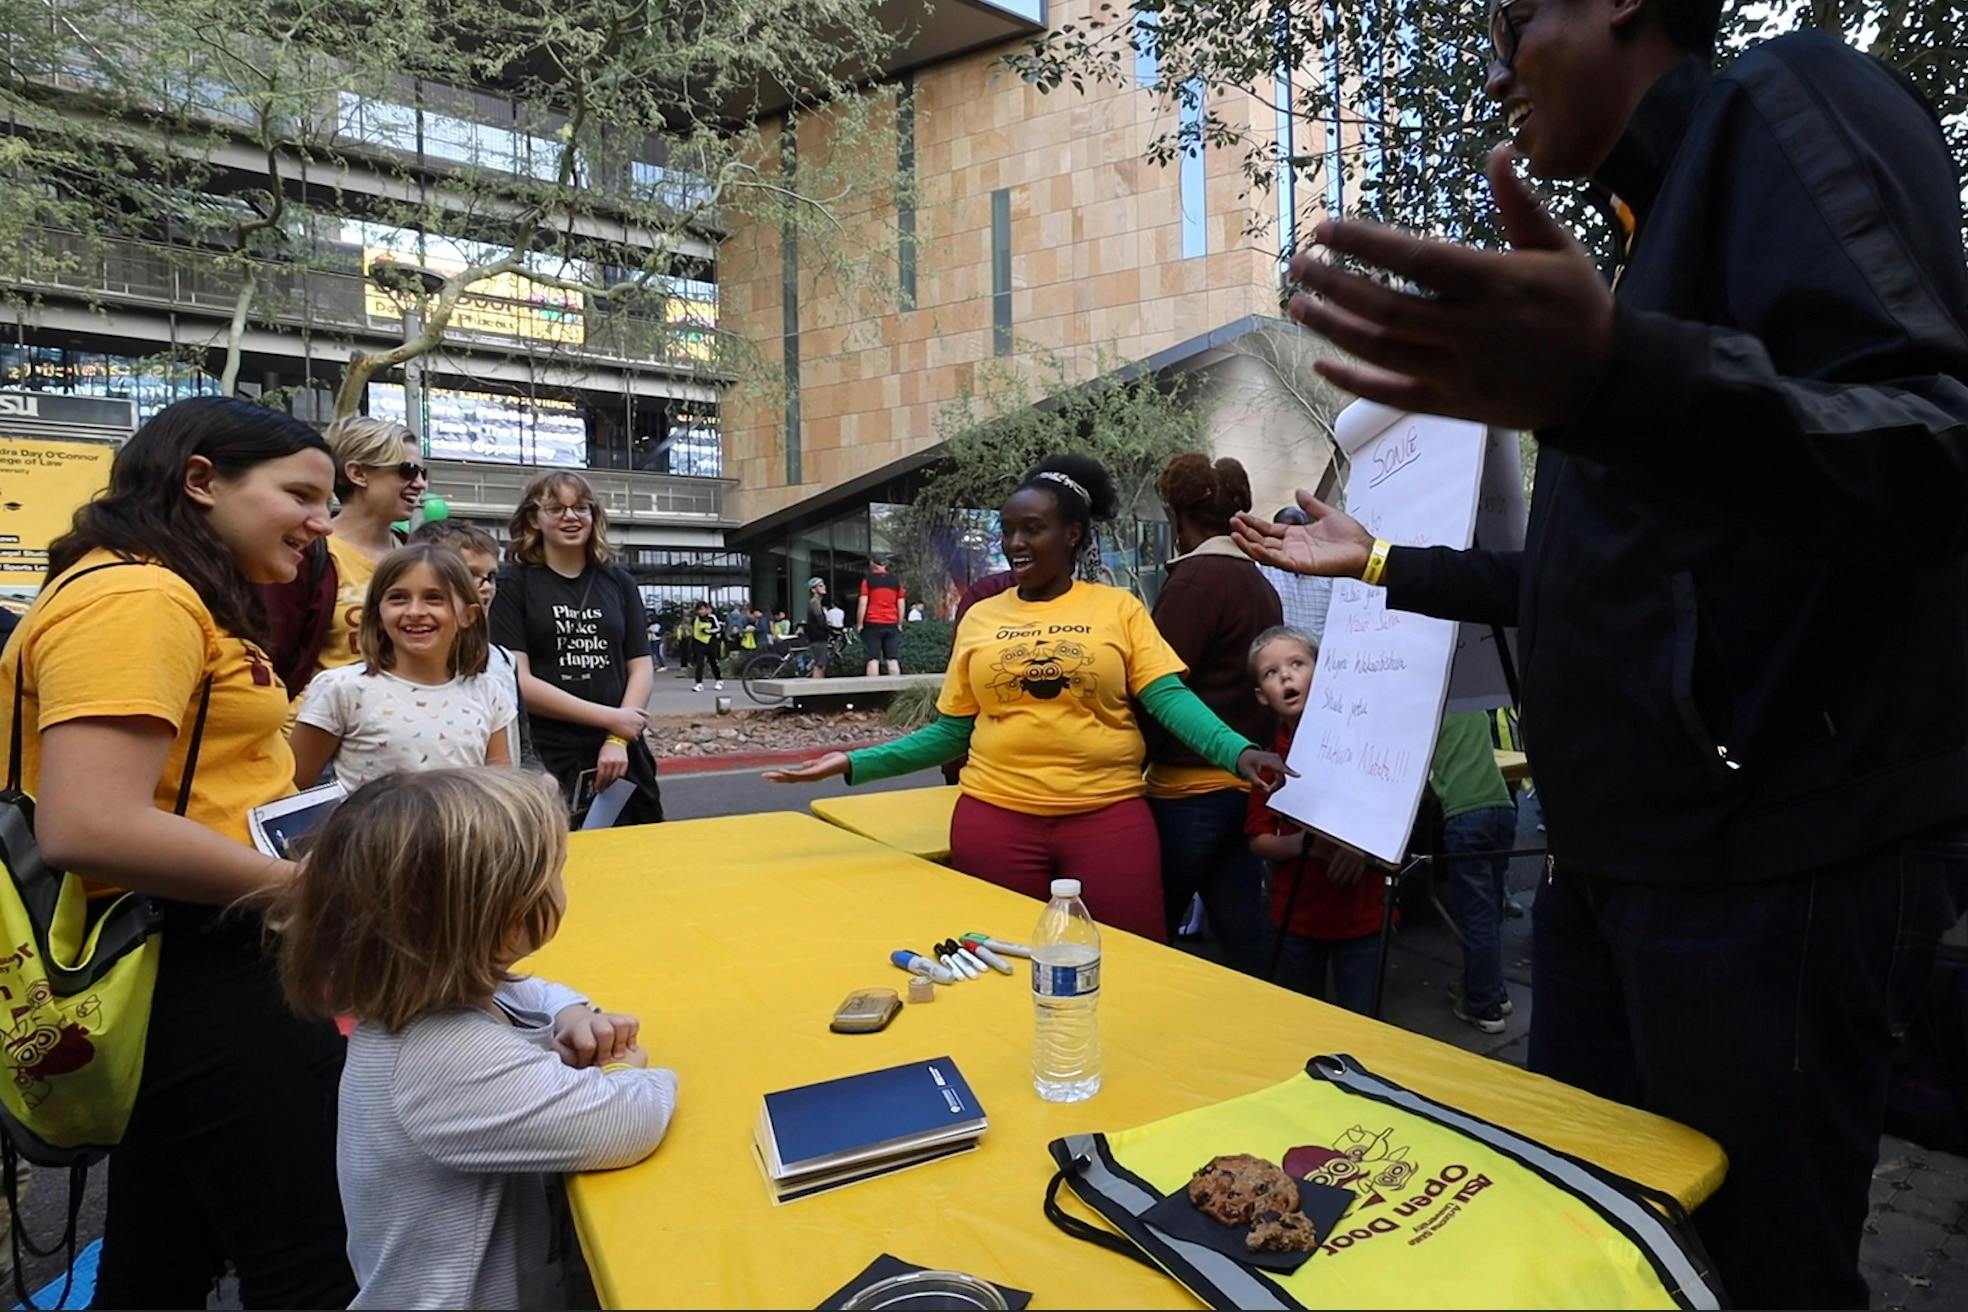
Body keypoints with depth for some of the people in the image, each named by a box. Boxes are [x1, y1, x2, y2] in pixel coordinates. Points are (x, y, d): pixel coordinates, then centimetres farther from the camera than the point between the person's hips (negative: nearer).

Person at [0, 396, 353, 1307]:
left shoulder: (179, 600, 15)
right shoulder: (134, 597, -19)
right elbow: (89, 829, -29)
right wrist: (308, 889, -20)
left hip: (186, 966, 11)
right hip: (200, 975, -11)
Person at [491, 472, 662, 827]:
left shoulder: (619, 582, 11)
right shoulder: (513, 585, 0)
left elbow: (641, 667, 7)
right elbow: (517, 681, -9)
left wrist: (618, 740, -8)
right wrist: (610, 718, -12)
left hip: (623, 757, 3)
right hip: (546, 761, -3)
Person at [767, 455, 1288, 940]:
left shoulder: (1119, 607, 2)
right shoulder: (980, 618, 7)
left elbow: (1168, 698, -5)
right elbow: (952, 731, 9)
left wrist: (1237, 751, -23)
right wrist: (856, 763, -1)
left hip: (1108, 815, -1)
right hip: (996, 817, 2)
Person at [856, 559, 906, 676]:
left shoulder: (868, 581, -1)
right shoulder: (896, 581, 9)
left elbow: (863, 604, -6)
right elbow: (902, 605, 8)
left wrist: (859, 624, -1)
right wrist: (899, 624, 15)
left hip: (872, 624, -3)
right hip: (892, 624, 3)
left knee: (873, 659, -2)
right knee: (893, 659, 4)